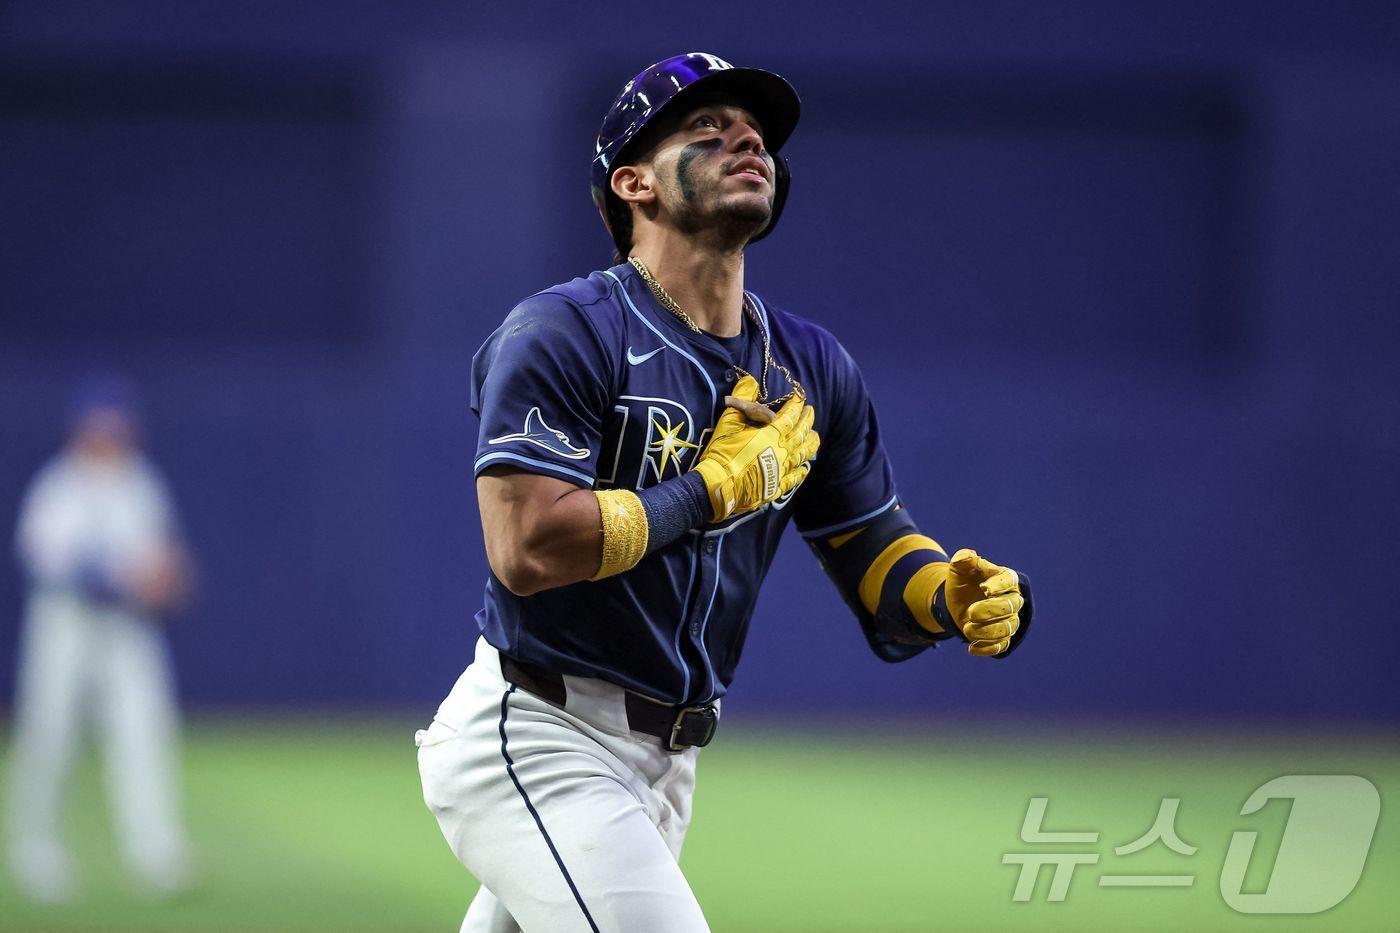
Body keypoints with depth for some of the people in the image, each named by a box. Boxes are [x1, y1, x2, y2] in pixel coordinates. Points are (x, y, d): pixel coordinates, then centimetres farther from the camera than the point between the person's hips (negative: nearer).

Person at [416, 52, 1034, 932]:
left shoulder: (812, 367, 10)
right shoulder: (562, 333, -12)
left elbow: (878, 556, 12)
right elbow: (527, 549, -23)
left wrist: (967, 597, -11)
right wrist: (718, 485, -16)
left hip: (663, 760, 8)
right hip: (533, 744, -8)